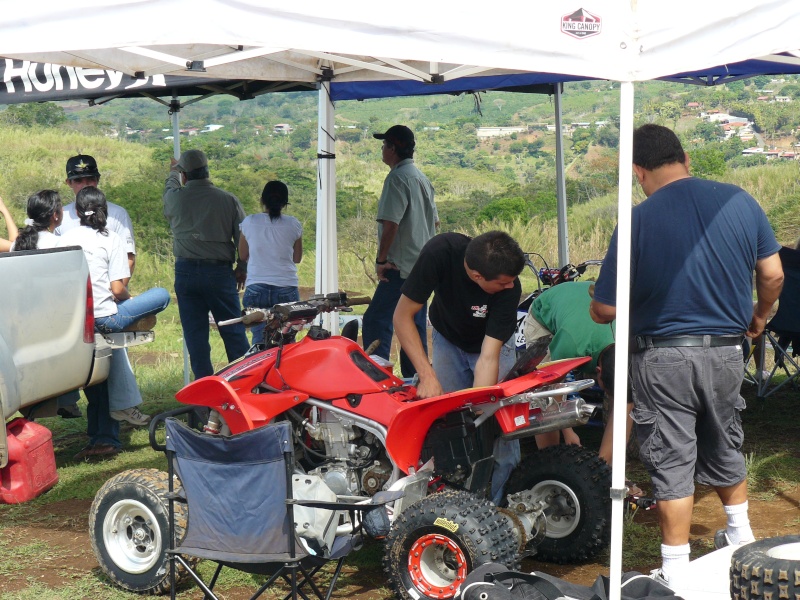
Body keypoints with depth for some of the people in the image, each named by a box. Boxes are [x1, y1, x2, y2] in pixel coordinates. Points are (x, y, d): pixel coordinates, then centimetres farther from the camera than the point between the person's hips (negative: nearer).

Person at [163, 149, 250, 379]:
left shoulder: (175, 197, -1)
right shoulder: (228, 200, -3)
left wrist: (174, 171, 46)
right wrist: (242, 268, 13)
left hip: (186, 272, 1)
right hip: (219, 271, 0)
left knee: (195, 334, 5)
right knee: (234, 331, 5)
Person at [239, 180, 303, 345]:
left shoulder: (249, 222, 0)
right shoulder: (293, 225, 0)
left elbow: (243, 255, 11)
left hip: (256, 288, 0)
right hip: (287, 289, 0)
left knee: (259, 339, 3)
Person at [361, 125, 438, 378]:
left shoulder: (397, 177, -12)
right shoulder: (422, 178, 18)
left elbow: (390, 223, -20)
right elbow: (434, 221, 24)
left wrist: (381, 259, -13)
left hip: (401, 267, -10)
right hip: (423, 266, 10)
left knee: (375, 322, -12)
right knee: (415, 326, 12)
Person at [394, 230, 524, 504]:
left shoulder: (509, 287, -33)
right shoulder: (441, 252, -34)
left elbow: (488, 356, -32)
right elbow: (403, 315, -27)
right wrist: (427, 376, -34)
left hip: (494, 341, -1)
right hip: (448, 340, 1)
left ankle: (498, 503, -2)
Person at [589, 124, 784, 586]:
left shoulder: (638, 221, -15)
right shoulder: (739, 201, -4)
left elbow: (606, 310, -13)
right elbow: (773, 275, 0)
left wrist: (595, 308, 11)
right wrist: (758, 318, 19)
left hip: (663, 359, -4)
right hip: (726, 352, 4)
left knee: (672, 464, 5)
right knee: (725, 448, 25)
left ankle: (676, 572, 10)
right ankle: (740, 535, 40)